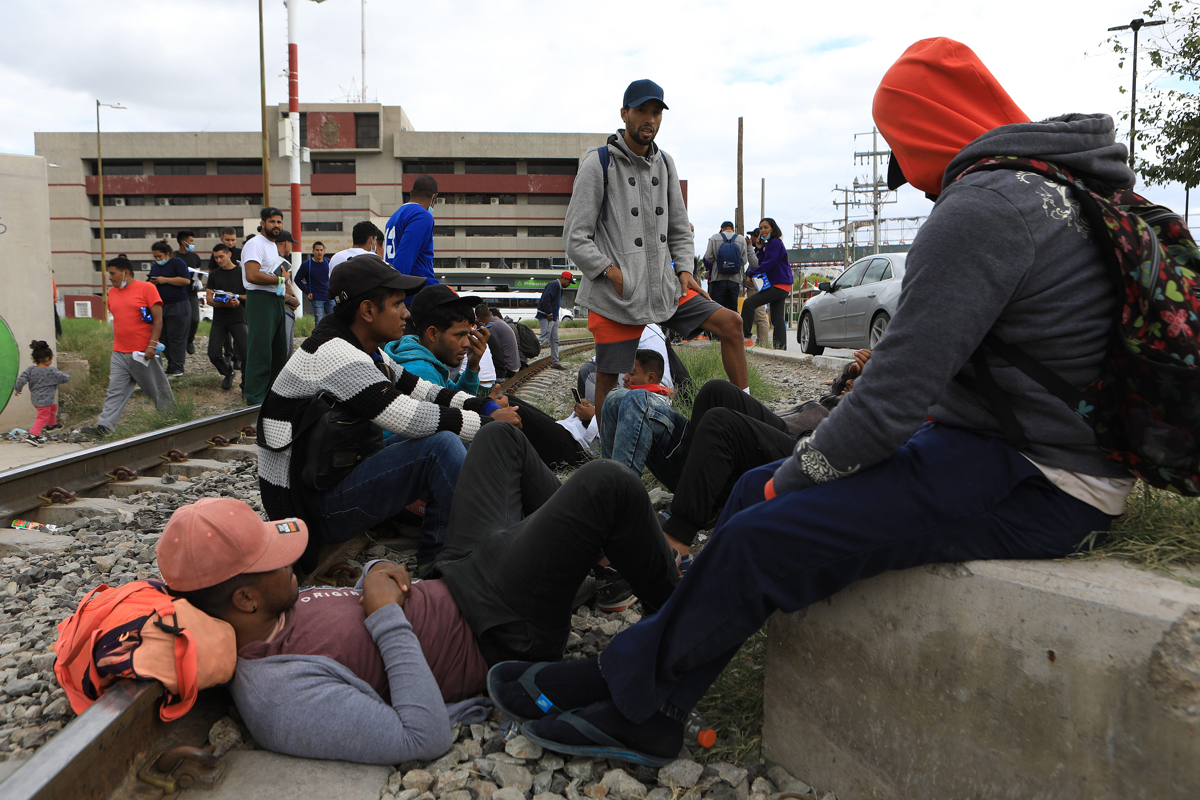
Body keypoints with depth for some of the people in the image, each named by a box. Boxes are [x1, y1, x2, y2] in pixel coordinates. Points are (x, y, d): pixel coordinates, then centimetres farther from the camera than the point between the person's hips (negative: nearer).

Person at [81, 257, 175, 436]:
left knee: (158, 390, 5)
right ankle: (104, 426, 1)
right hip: (119, 353, 6)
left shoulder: (147, 288, -6)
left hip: (143, 353, -5)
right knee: (115, 391, 2)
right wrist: (115, 346, 20)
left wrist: (152, 345, -16)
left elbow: (158, 319, -9)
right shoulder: (112, 292, 13)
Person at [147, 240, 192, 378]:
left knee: (176, 338, -8)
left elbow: (186, 280, -18)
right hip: (162, 306, 8)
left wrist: (165, 280, -16)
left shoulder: (177, 262, -5)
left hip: (178, 306, -8)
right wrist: (152, 283, 3)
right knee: (165, 338, 7)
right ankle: (171, 367, 12)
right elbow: (152, 284, 27)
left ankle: (177, 369, -6)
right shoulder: (155, 267, 18)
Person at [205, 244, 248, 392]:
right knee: (214, 354, -4)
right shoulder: (214, 275, 11)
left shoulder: (242, 272, 4)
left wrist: (236, 296, -14)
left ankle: (247, 384, 4)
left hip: (238, 318, -3)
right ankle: (228, 373, 26)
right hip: (219, 320, 3)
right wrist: (227, 303, -14)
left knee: (245, 354, -16)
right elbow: (210, 300, 4)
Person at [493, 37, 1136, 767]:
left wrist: (798, 473, -7)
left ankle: (633, 703, 3)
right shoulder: (1063, 184, 13)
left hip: (1029, 487, -10)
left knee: (762, 537, -17)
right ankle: (639, 667, 12)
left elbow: (893, 401, -23)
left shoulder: (979, 208, -20)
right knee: (758, 487, 6)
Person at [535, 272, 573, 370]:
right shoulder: (553, 285, -13)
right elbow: (545, 299, -24)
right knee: (544, 339, -16)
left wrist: (554, 316, 13)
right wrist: (549, 314, -20)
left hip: (553, 318, 11)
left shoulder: (559, 287, 20)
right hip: (546, 318, -11)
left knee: (555, 341, 11)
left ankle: (555, 363, 15)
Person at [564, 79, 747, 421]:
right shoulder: (599, 162, -5)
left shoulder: (665, 164, 14)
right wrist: (613, 273, -15)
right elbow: (576, 238, -9)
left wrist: (684, 270, 4)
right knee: (608, 379, 0)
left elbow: (680, 230, 20)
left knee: (730, 322, -1)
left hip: (664, 287, 6)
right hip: (616, 298, -5)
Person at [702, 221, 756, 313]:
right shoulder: (741, 239, 5)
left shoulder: (715, 238, 0)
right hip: (735, 280, 2)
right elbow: (744, 260, 2)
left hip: (718, 279, -2)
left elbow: (708, 258, -5)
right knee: (732, 309, 5)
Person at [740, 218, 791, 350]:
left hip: (779, 285, -10)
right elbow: (763, 263, 17)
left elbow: (769, 264, -17)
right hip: (779, 286, 10)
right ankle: (781, 348, 7)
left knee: (749, 303, -16)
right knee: (777, 320, 7)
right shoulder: (769, 244, 21)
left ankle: (745, 336, -16)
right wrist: (759, 249, 7)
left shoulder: (775, 242, -9)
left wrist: (751, 272, -10)